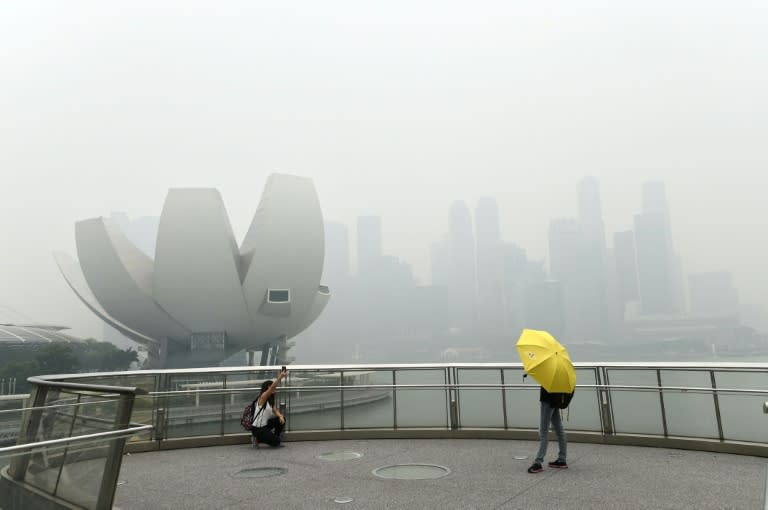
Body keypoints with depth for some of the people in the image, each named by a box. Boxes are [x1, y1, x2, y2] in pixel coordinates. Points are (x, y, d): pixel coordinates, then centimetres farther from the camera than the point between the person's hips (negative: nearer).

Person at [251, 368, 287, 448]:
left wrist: (280, 416, -22)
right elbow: (272, 387, -33)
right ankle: (258, 439, 5)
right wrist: (280, 376, -42)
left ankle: (276, 440, 11)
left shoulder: (270, 400, 10)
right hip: (257, 429, -9)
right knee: (276, 441, -12)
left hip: (265, 425, 9)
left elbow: (275, 410, 0)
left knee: (282, 419, 1)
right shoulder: (262, 397, -17)